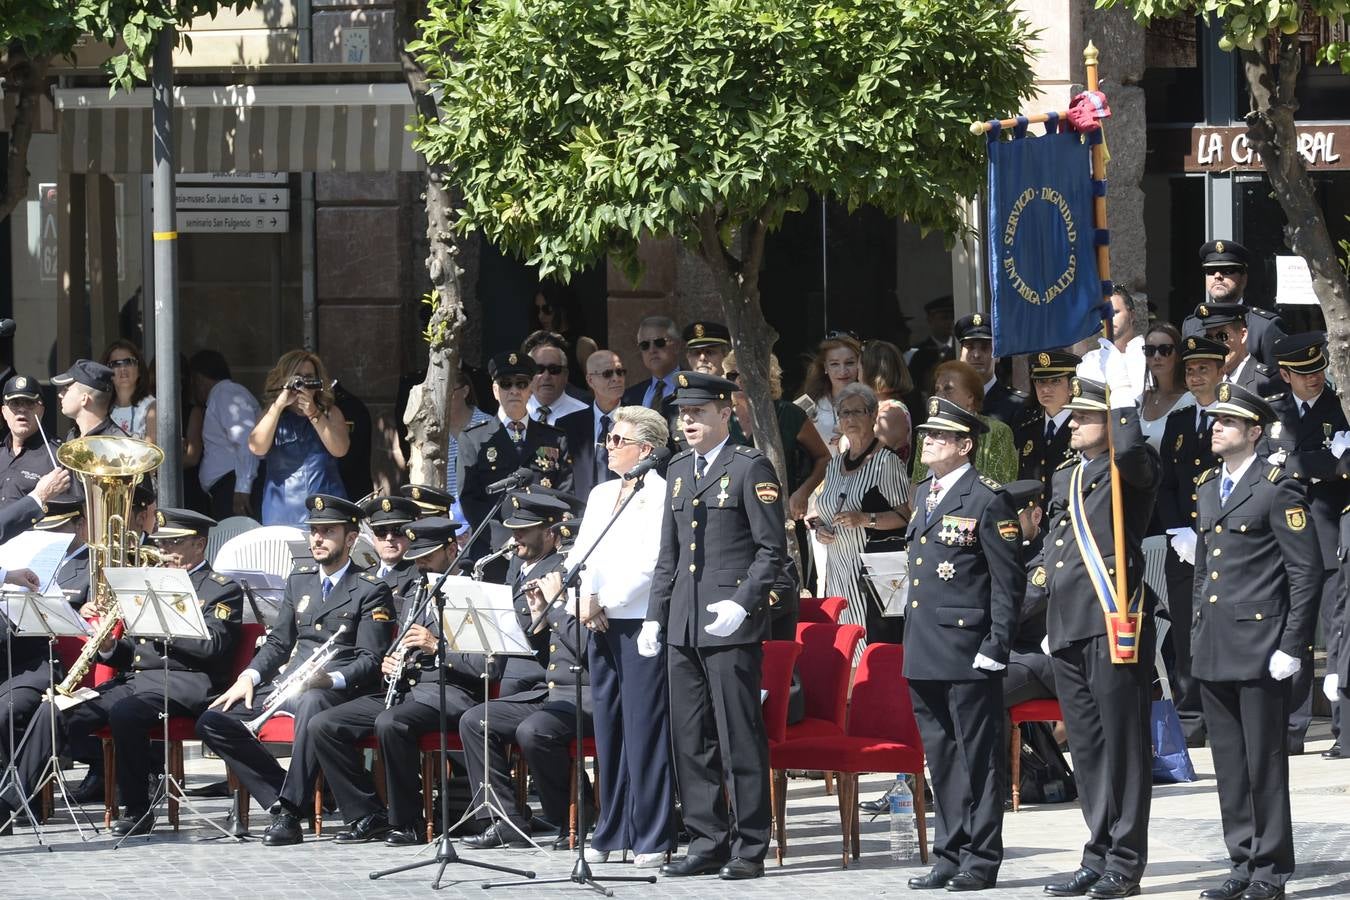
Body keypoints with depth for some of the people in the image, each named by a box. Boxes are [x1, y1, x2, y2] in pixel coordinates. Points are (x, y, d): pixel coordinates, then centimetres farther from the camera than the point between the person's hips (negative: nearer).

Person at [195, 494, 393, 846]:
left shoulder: (371, 591, 1)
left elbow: (371, 661, -7)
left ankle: (289, 812, -38)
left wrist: (331, 679, -26)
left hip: (338, 689, -7)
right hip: (288, 684, 7)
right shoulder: (299, 581, 20)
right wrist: (250, 676, 2)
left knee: (311, 704, -42)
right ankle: (280, 799, -12)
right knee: (213, 721, -11)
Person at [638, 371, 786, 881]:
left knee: (740, 739, -5)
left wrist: (742, 604, -17)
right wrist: (655, 616, 14)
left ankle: (750, 848, 0)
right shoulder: (679, 471, 17)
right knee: (690, 740, 8)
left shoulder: (750, 468, -4)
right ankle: (707, 843, 14)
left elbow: (773, 550, -7)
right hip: (683, 626, 7)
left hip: (731, 627, -7)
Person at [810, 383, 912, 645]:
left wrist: (866, 519, -20)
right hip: (840, 572, 7)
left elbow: (907, 515, -9)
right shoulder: (835, 465, 18)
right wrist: (819, 527, 7)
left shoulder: (886, 462, -4)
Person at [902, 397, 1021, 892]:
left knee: (978, 758, -2)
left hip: (968, 653, -8)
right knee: (941, 759, 12)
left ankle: (981, 861, 2)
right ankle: (950, 857, 18)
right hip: (925, 655, 8)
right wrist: (912, 638, 18)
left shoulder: (988, 499, -9)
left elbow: (1008, 580, -11)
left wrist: (996, 646, -15)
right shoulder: (923, 494, 16)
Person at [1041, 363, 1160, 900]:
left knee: (1122, 744, -5)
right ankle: (1099, 857, 16)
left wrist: (1122, 389, -16)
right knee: (1087, 748, 10)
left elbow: (1130, 451, -28)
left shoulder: (1133, 469, -2)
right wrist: (1050, 624, 23)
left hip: (1115, 624, -8)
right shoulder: (1066, 478, 21)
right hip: (1070, 629, 8)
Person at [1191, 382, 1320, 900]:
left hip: (1259, 652, -7)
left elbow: (1307, 572, -10)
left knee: (1264, 764, -3)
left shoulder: (1277, 489, -7)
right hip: (1214, 652, 7)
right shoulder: (1208, 488, 16)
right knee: (1230, 766, 10)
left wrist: (1292, 646, -14)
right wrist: (1198, 636, 16)